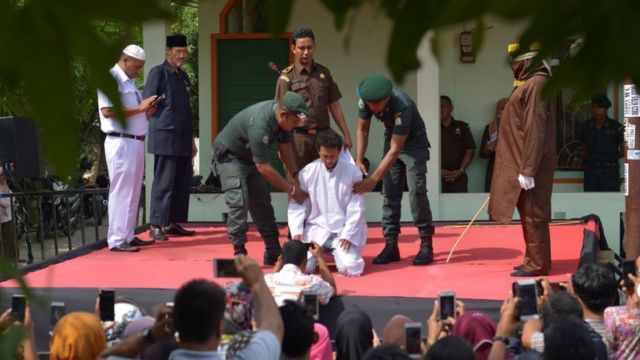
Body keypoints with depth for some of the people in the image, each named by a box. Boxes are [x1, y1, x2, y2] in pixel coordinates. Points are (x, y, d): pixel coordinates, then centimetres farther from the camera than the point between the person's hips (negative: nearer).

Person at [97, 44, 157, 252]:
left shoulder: (129, 82, 19)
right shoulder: (110, 79, -10)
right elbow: (108, 111, -20)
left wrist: (146, 112, 6)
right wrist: (139, 108, -18)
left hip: (136, 142, 9)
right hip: (121, 142, -9)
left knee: (134, 191, 12)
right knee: (121, 191, -8)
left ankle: (128, 236, 19)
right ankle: (117, 240, -5)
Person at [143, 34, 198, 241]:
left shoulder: (183, 76, 19)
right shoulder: (158, 73, -3)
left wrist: (191, 139, 23)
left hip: (183, 140, 8)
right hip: (165, 138, -8)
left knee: (182, 183, 8)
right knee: (164, 183, -7)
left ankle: (172, 224, 15)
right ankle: (156, 226, -3)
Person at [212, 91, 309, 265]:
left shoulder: (282, 116, -13)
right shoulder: (259, 125, -38)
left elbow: (285, 151, -1)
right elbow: (264, 168, -33)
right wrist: (291, 189, -26)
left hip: (249, 157, 9)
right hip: (229, 156, -9)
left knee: (262, 202, 6)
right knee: (239, 203, -19)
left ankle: (273, 253, 10)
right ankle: (239, 254, -15)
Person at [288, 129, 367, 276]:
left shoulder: (352, 172, -7)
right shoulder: (308, 172, -3)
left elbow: (356, 209, -6)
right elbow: (296, 204, 2)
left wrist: (347, 235, -12)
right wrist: (296, 231, -10)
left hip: (344, 230, -1)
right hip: (317, 228, 1)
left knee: (350, 268, -22)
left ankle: (338, 251, 15)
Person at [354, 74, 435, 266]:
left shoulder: (402, 106, -38)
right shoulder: (366, 99, -21)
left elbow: (395, 150, -36)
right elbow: (363, 130, -5)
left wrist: (373, 179, -38)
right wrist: (359, 161, -16)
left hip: (413, 142, -5)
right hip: (391, 138, 5)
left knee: (416, 192, -15)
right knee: (390, 194, 0)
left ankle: (426, 245, -9)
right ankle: (391, 245, 3)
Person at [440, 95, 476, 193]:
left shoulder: (462, 127, 12)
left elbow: (470, 150, 9)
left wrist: (461, 170, -4)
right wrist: (438, 171, -8)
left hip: (458, 178, 1)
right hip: (438, 178, -1)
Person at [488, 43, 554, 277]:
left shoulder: (536, 84, -16)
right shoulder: (529, 83, 14)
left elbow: (535, 131, -21)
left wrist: (527, 170, -23)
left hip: (529, 166, -10)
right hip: (523, 164, 10)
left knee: (533, 215, -4)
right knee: (529, 215, 15)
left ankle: (537, 265, 2)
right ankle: (533, 260, 22)